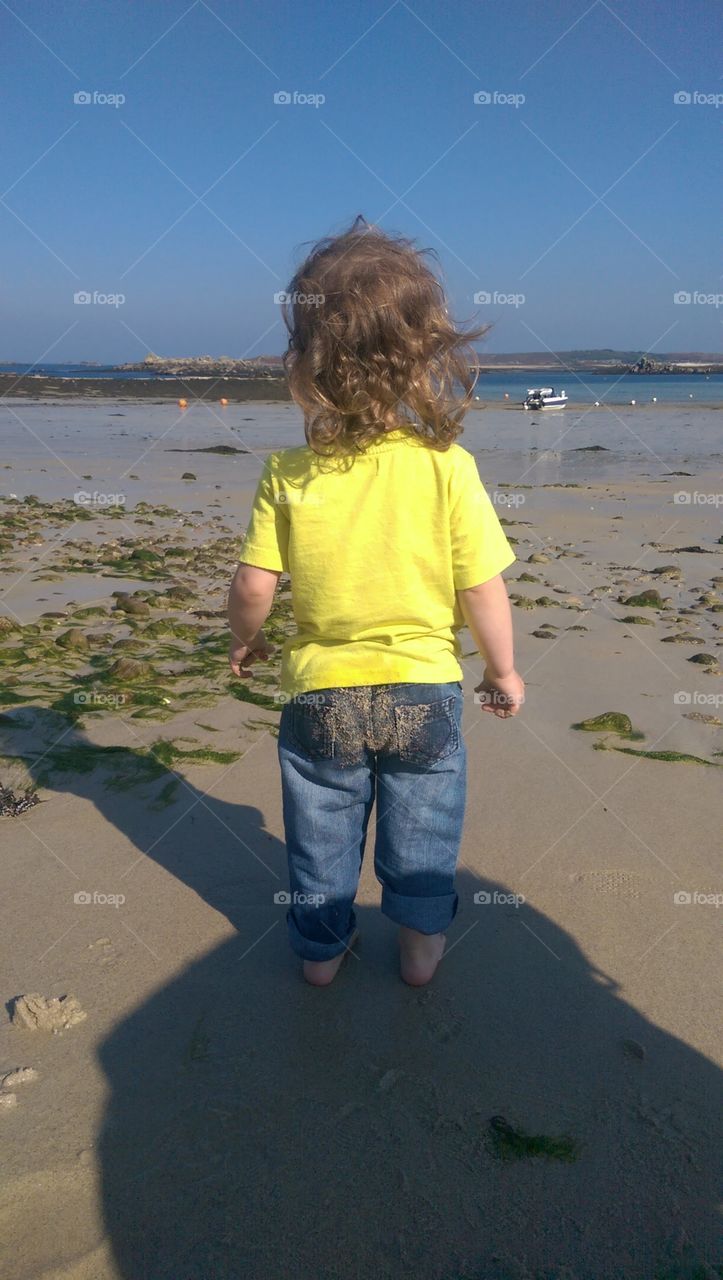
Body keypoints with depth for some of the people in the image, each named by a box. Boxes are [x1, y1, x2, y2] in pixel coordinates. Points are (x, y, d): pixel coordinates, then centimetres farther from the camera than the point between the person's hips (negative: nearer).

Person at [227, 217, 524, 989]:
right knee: (421, 832, 21)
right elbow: (483, 588, -13)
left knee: (321, 836, 21)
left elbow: (254, 587, -10)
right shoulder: (448, 468, -16)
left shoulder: (288, 476, -13)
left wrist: (243, 640, 11)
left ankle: (320, 948, 39)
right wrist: (503, 670, 4)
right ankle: (421, 946, 37)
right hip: (423, 690, 0)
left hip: (320, 692, 1)